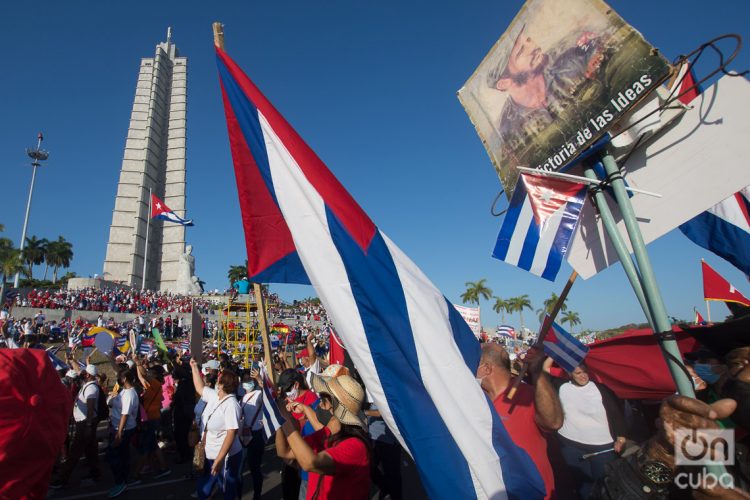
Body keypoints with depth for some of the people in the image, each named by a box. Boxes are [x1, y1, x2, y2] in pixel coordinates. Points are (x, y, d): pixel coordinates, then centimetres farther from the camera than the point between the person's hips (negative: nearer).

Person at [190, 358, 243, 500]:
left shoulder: (231, 404, -27)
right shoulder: (214, 396, 0)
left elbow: (231, 434, -30)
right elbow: (200, 388, 16)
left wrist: (219, 460, -31)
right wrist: (194, 367, 15)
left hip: (225, 457, -8)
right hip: (210, 454, 9)